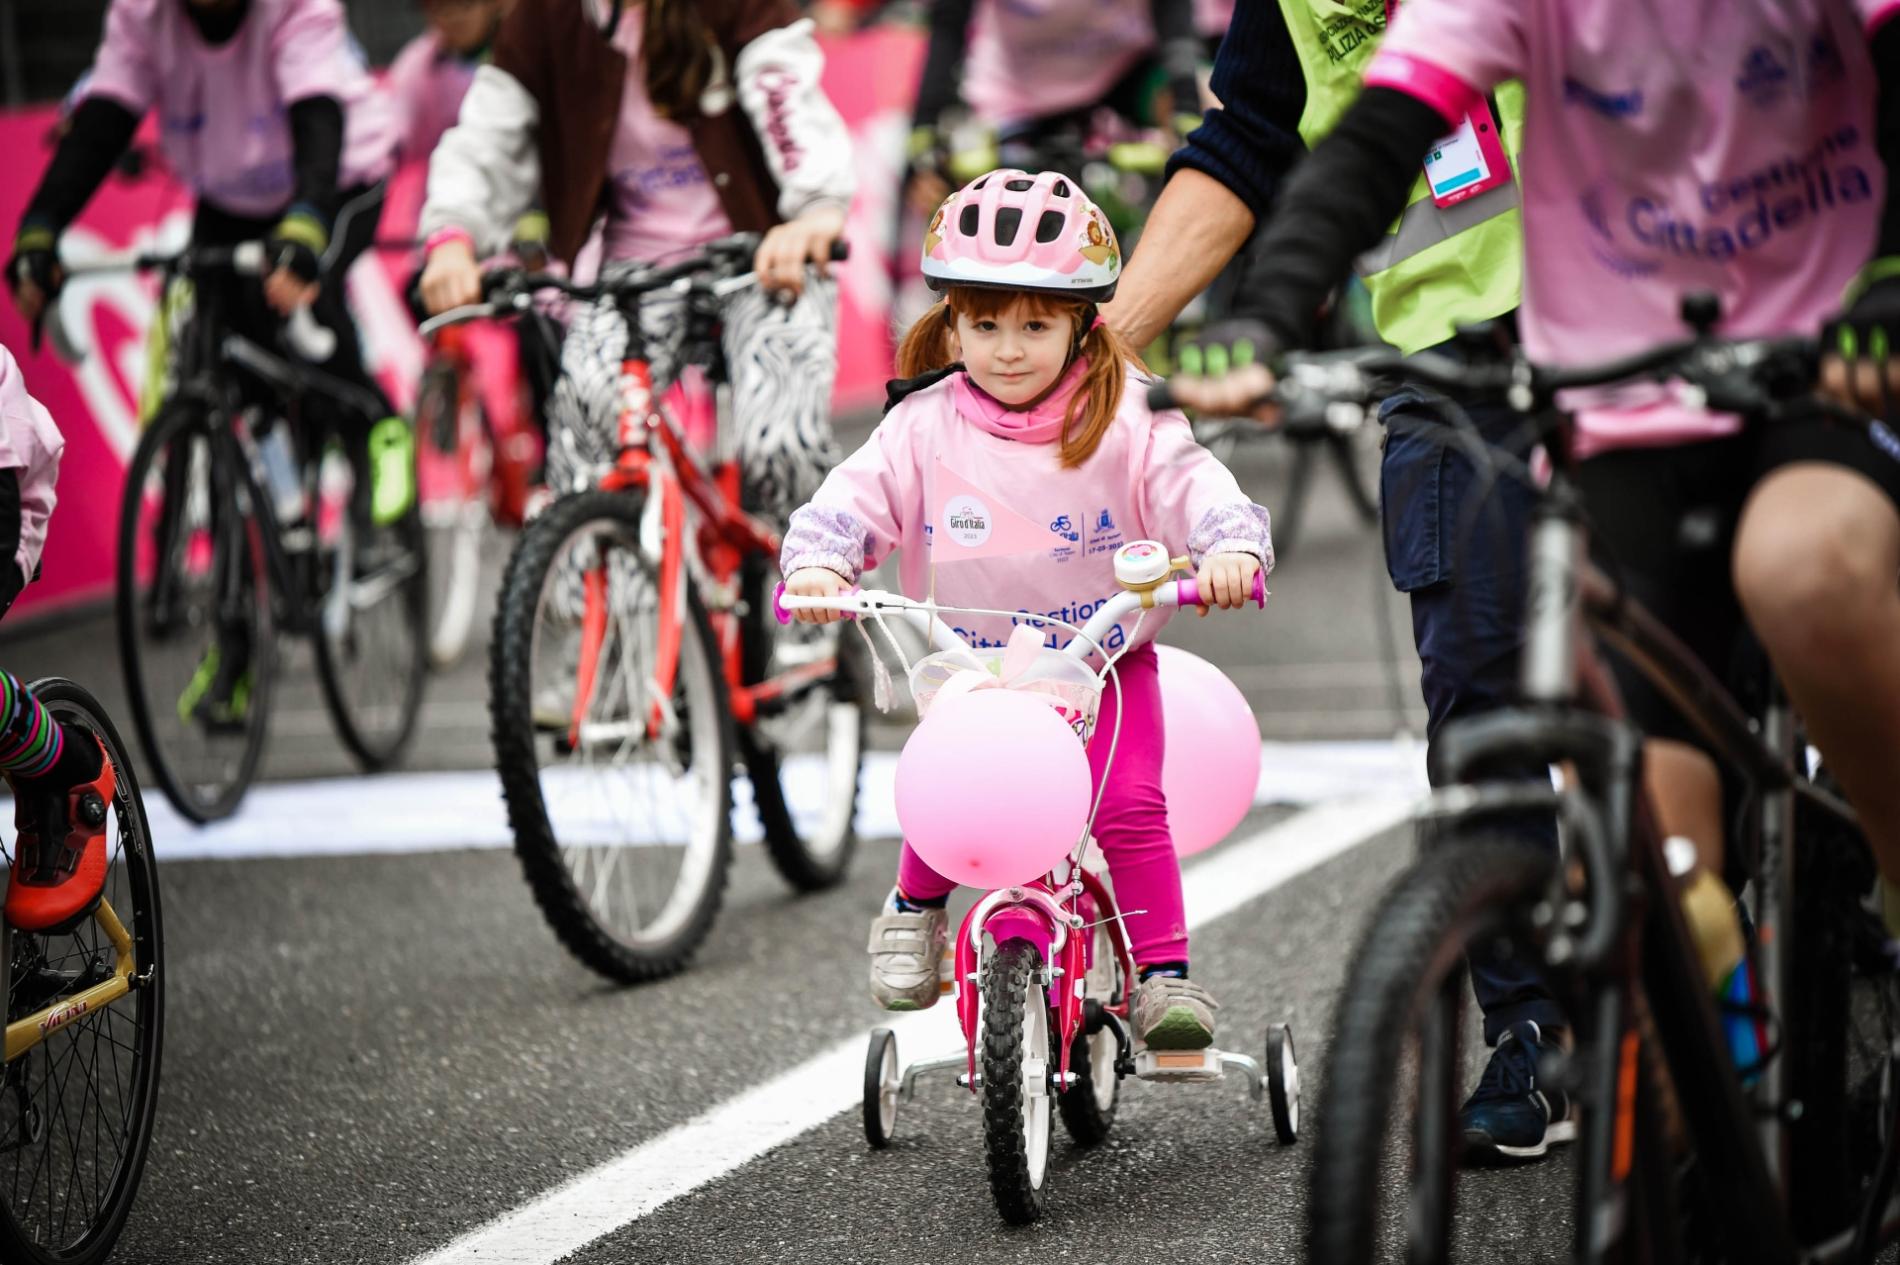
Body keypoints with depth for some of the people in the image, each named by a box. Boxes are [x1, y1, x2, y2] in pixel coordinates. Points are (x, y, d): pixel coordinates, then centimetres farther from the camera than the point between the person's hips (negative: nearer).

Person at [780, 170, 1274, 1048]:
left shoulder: (1124, 420, -8)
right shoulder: (926, 425, -5)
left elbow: (1196, 489, -17)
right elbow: (853, 497, -11)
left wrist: (1230, 549, -38)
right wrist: (817, 562, -32)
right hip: (970, 668, 1)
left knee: (1128, 803, -19)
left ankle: (1163, 971, -7)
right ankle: (915, 908, 12)